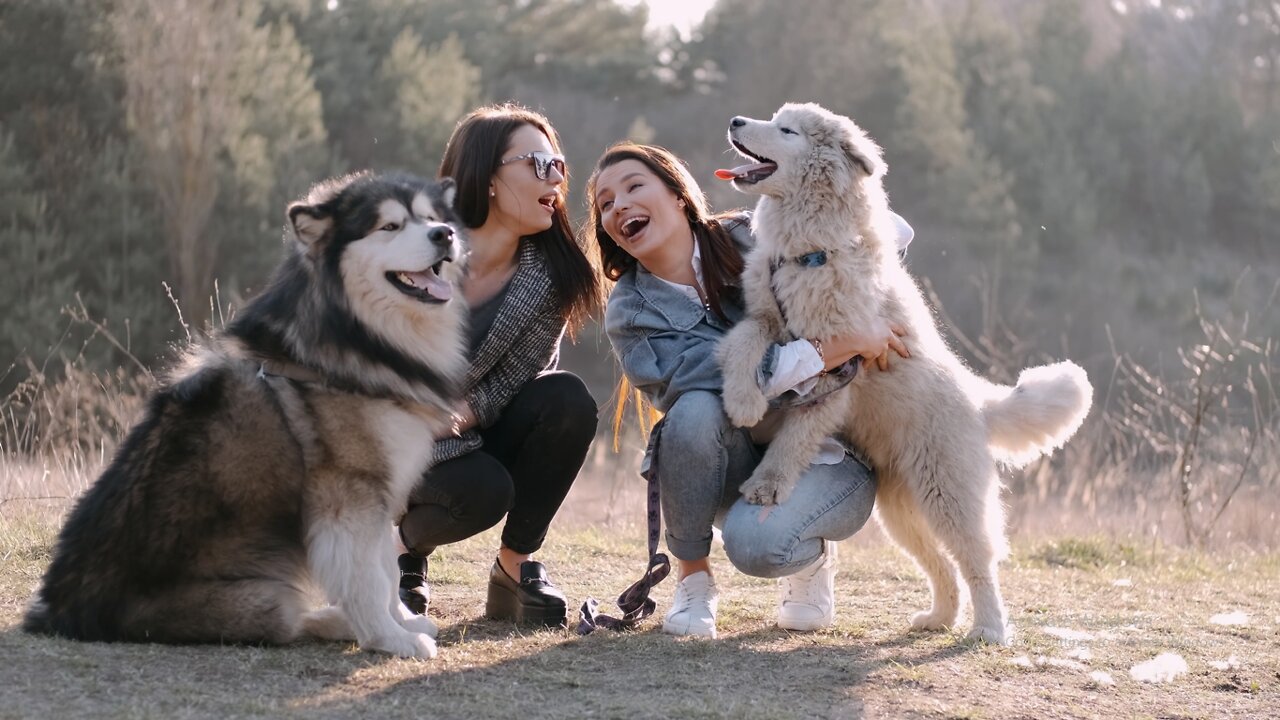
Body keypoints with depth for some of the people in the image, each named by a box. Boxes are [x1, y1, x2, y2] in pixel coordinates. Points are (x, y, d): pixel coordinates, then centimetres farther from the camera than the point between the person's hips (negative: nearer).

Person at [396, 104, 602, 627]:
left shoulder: (549, 278, -10)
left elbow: (507, 385, -12)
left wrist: (465, 412, -31)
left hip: (474, 436, 4)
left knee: (567, 401, -24)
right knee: (483, 488, -33)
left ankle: (515, 565, -8)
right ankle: (403, 547, 2)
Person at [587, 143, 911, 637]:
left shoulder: (751, 239, -8)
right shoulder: (630, 312, -7)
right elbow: (706, 378, -25)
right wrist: (828, 350, -31)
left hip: (825, 460, -2)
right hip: (740, 469, 2)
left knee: (755, 541, -33)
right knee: (695, 409, -31)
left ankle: (812, 559, 6)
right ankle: (692, 577, -9)